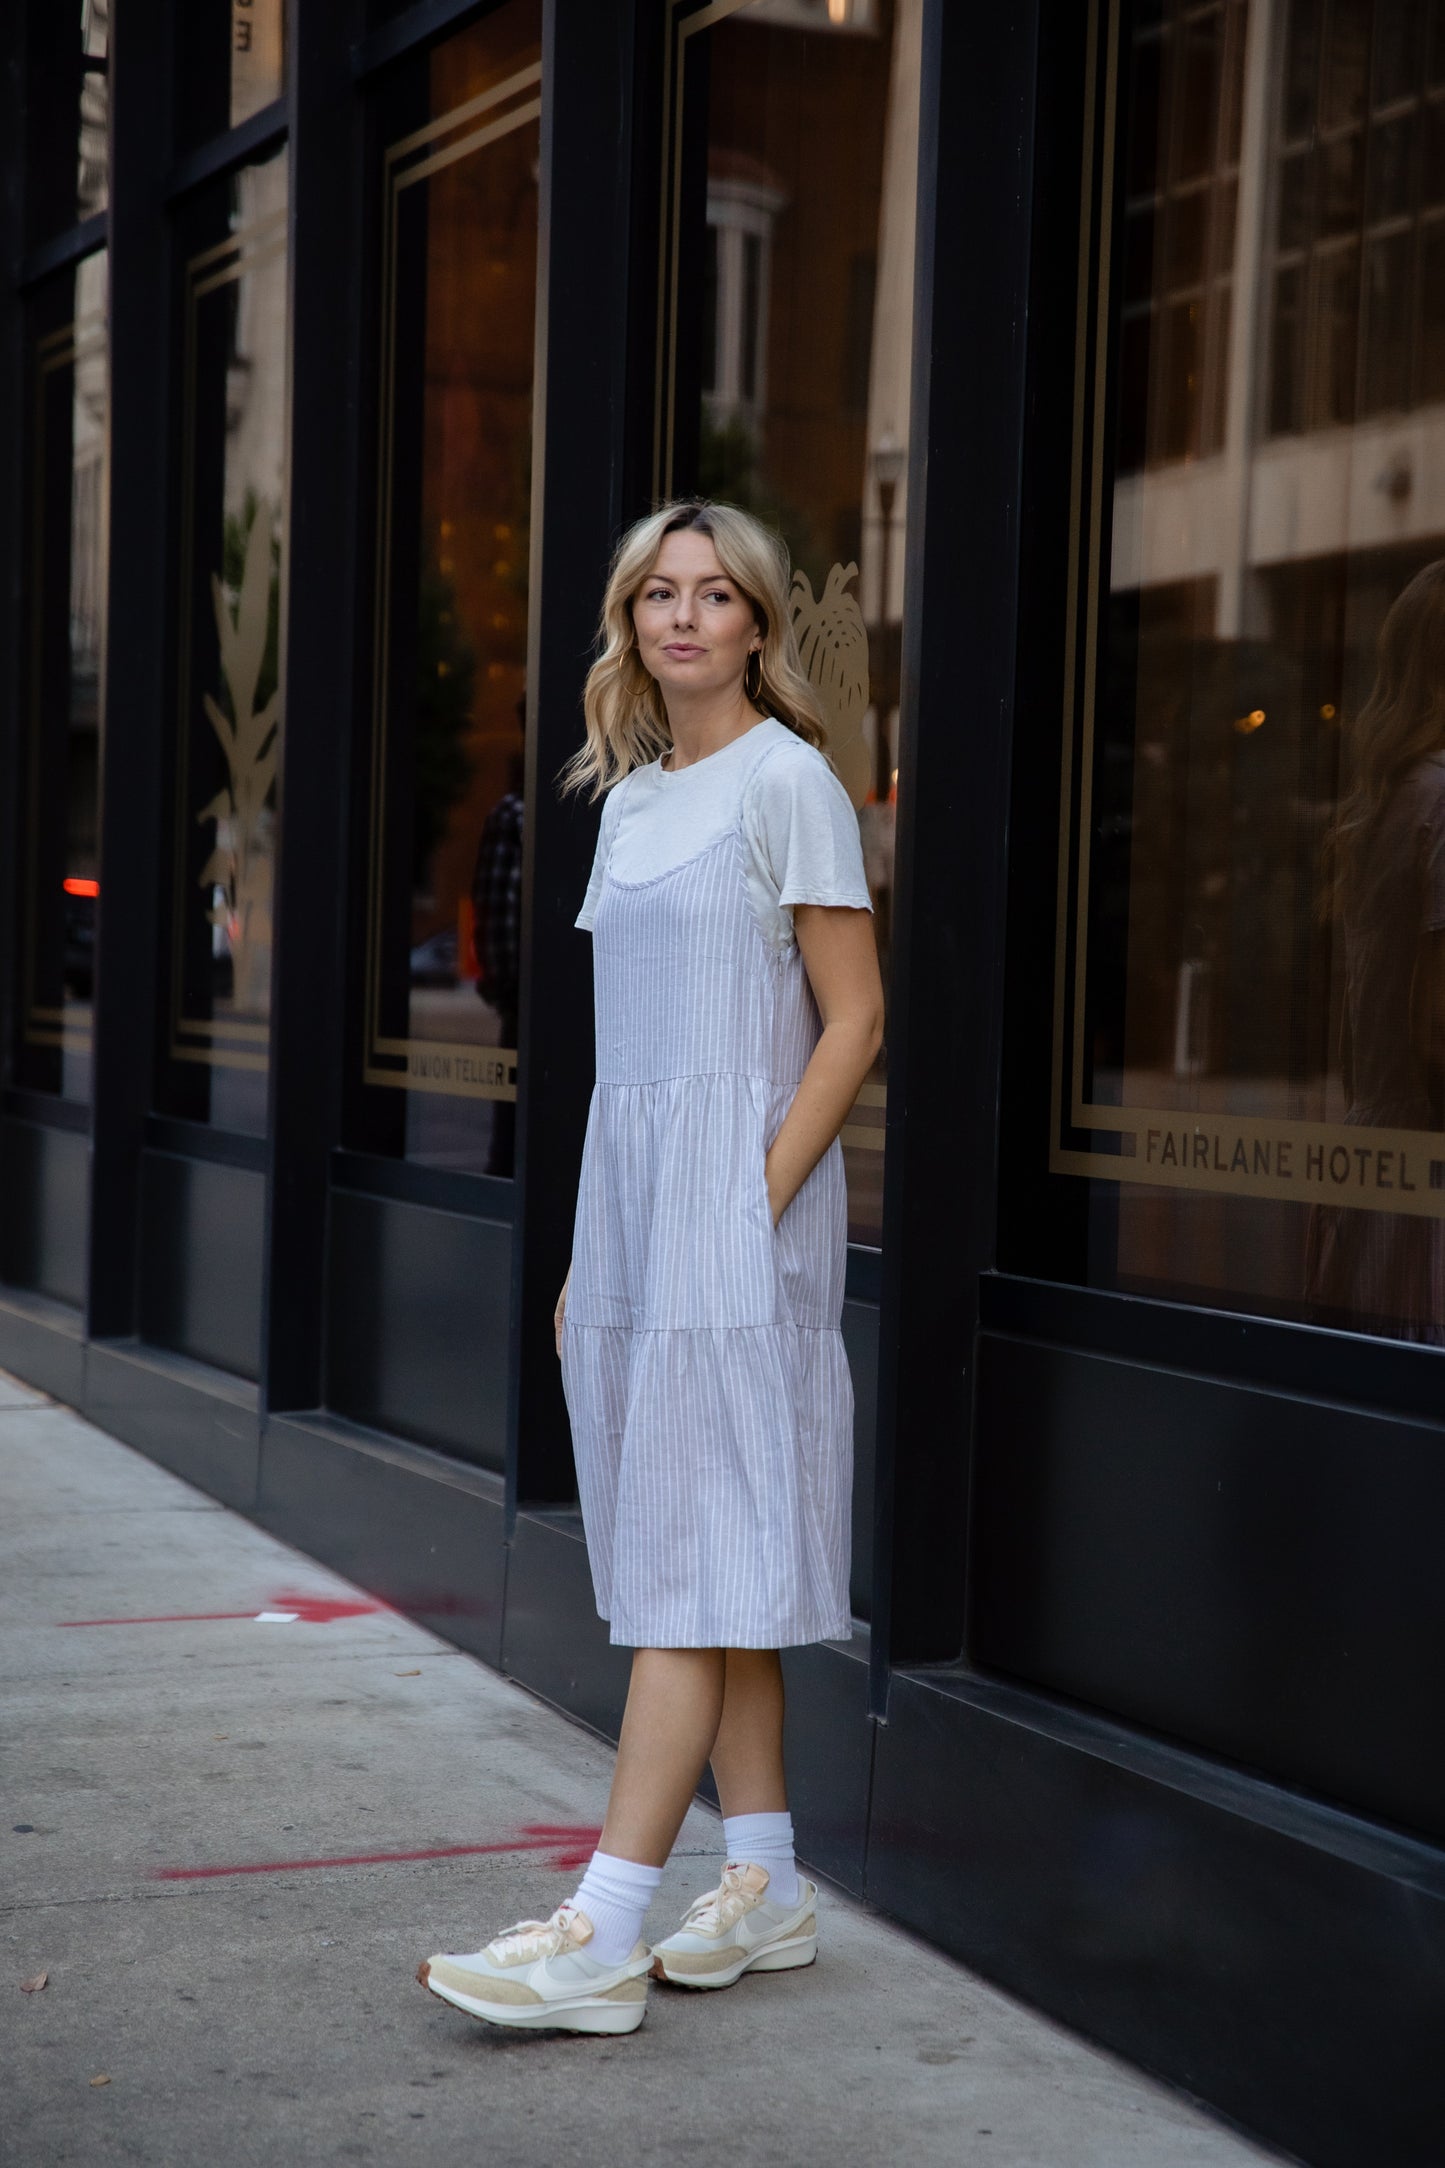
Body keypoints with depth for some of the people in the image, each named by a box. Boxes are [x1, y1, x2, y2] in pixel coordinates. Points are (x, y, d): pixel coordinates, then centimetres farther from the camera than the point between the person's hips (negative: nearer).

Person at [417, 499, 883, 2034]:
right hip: (628, 1181, 8)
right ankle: (766, 1889, 18)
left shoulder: (787, 781, -6)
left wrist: (759, 1201, -17)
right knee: (682, 1551, 9)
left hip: (736, 1194, -8)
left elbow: (853, 1018, -9)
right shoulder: (629, 796, 17)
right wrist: (590, 1252, 16)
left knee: (695, 1554, -9)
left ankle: (602, 1936, -11)